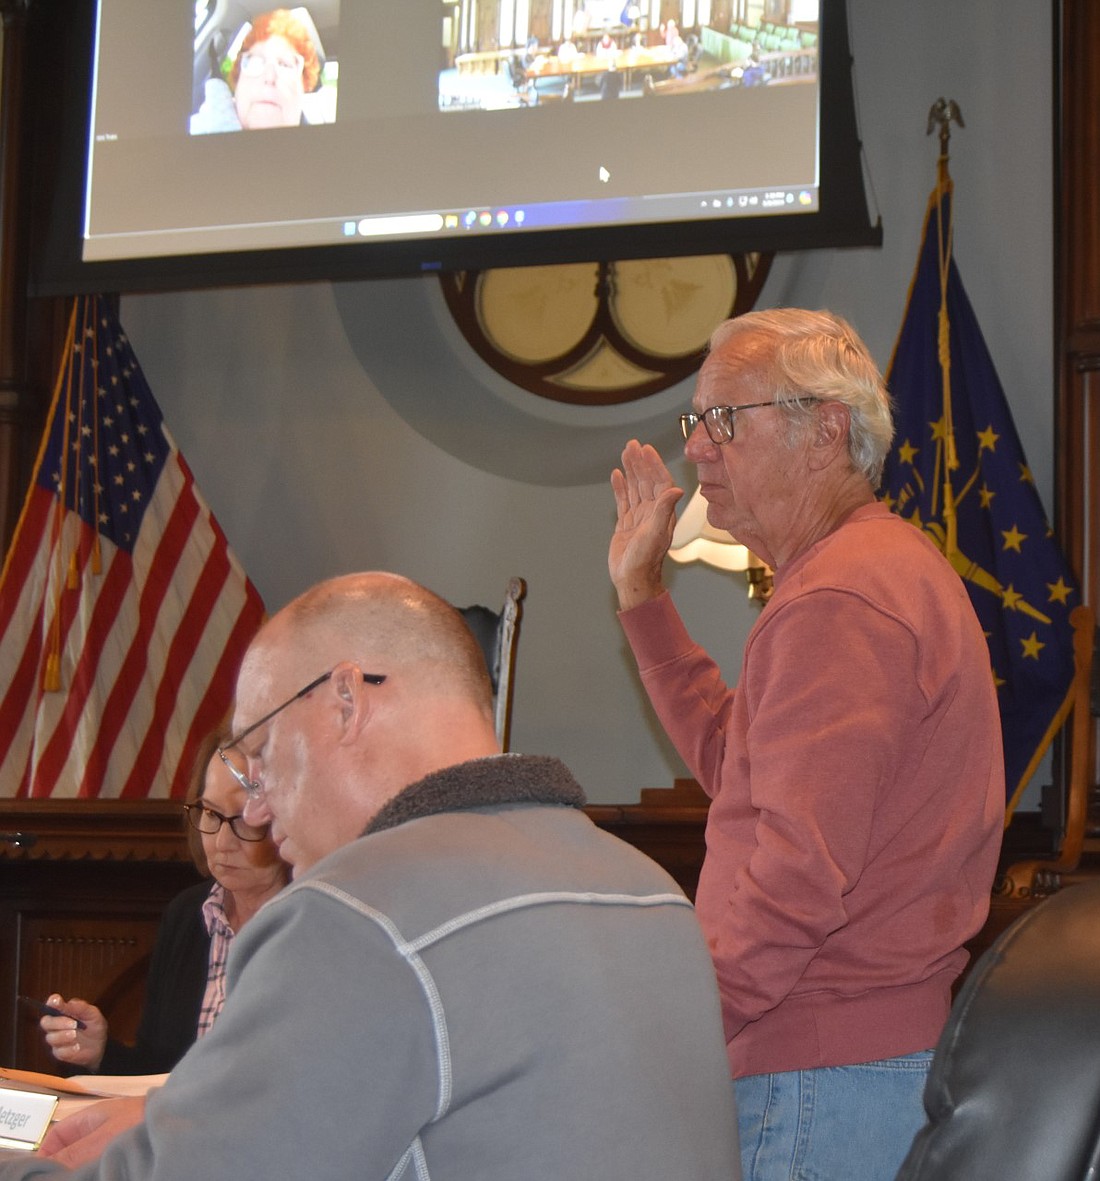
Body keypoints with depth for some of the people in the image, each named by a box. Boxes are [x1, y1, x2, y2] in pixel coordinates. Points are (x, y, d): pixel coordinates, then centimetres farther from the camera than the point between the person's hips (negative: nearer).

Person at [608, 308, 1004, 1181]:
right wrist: (642, 594, 23)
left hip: (832, 1068, -11)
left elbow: (805, 867, -24)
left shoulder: (840, 601, -17)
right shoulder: (890, 566, 18)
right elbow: (734, 761, 25)